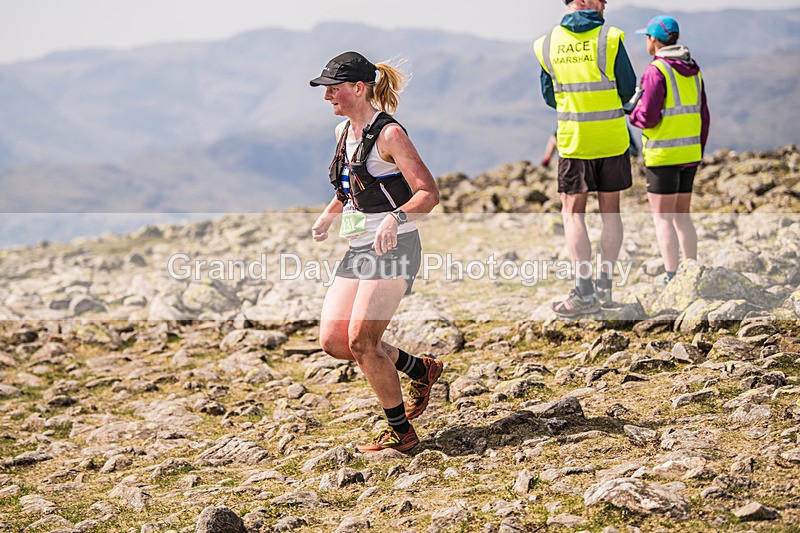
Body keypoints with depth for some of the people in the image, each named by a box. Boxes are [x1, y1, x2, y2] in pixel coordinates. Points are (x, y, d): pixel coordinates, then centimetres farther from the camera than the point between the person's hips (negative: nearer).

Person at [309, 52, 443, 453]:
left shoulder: (388, 134, -13)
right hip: (359, 250, 8)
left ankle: (400, 433, 4)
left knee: (361, 341, -12)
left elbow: (429, 193, -18)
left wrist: (395, 217, -35)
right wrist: (328, 215, 15)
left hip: (394, 249, -8)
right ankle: (420, 370, 21)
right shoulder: (343, 132, 12)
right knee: (333, 340, 0)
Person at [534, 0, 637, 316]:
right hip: (612, 140, 0)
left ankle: (584, 293, -5)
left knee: (573, 214, 4)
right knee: (610, 212, 12)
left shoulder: (548, 44, 1)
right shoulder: (610, 39, -7)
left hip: (573, 141, 0)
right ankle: (605, 286, 15)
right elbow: (628, 91, 0)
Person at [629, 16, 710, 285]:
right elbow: (703, 117, 12)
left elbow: (648, 117, -19)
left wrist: (635, 115, 3)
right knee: (681, 215, 15)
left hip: (662, 155, -7)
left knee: (662, 217, -2)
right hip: (688, 153, 8)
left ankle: (671, 278, -5)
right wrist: (697, 155, 19)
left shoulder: (656, 71, -14)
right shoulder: (692, 70, 10)